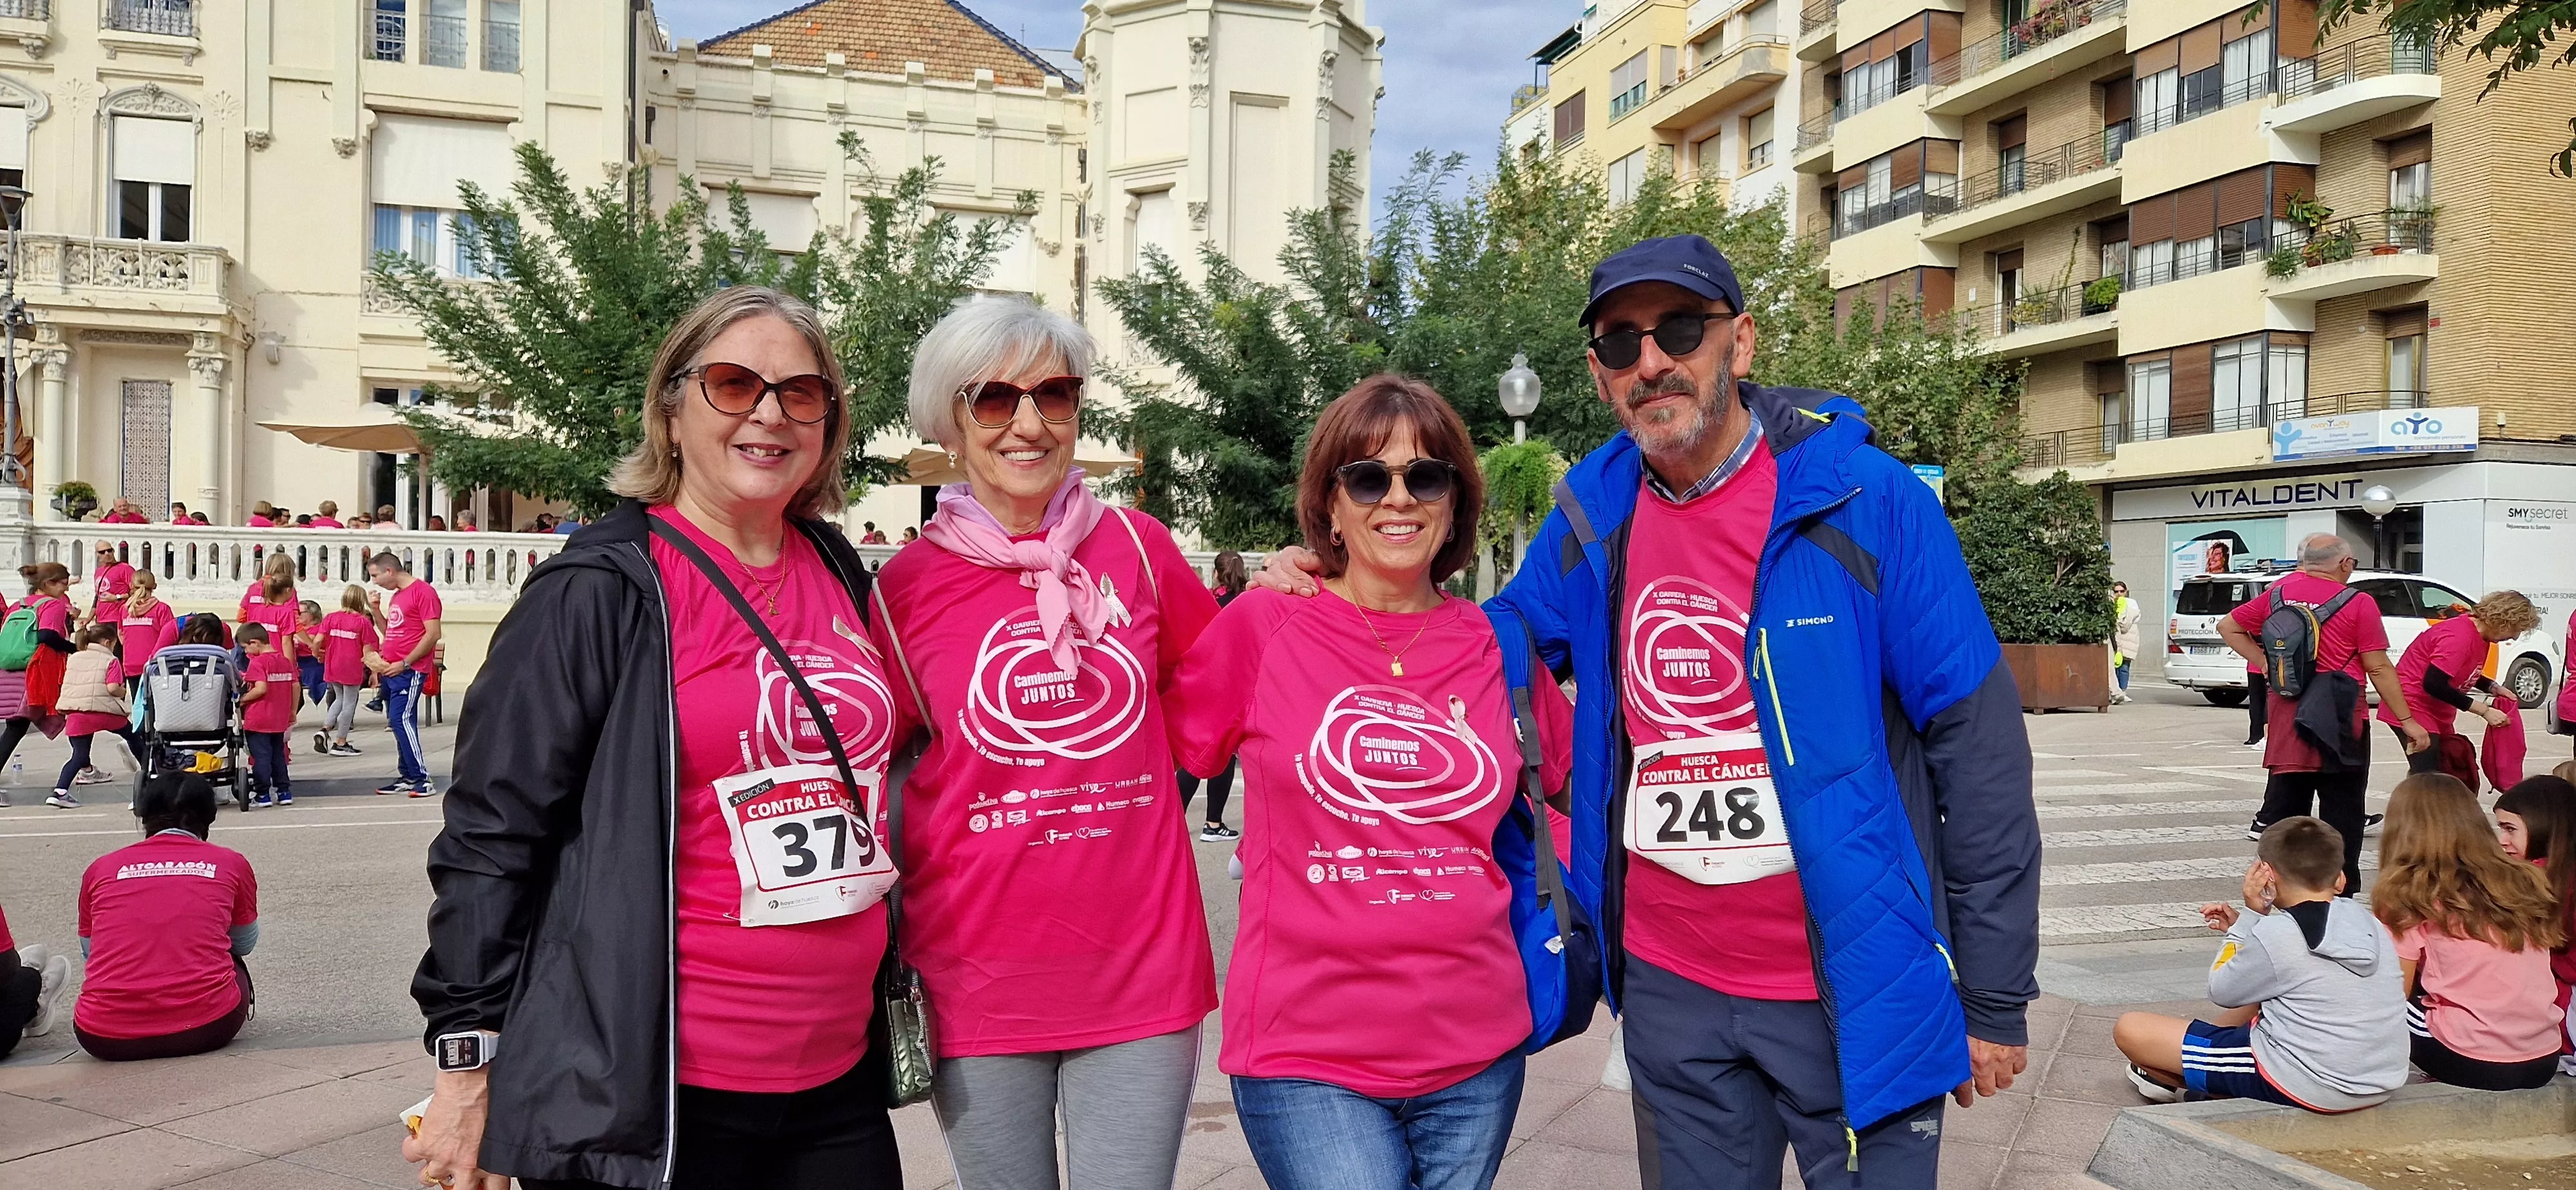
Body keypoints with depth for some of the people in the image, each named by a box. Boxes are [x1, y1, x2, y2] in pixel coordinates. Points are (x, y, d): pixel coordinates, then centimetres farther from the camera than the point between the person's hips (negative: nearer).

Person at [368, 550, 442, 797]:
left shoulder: (423, 592, -10)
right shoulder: (395, 596, 19)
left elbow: (433, 634, -16)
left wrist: (404, 663, -17)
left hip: (409, 670, -9)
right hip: (390, 670, 9)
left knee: (401, 719, -16)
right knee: (399, 722, 11)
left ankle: (422, 779, -16)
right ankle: (406, 777, 17)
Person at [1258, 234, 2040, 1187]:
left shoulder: (1867, 502, -11)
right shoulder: (1591, 520, 1)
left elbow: (1978, 748, -9)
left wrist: (1995, 999, -7)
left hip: (1855, 993, -4)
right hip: (1669, 994, 4)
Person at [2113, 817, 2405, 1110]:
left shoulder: (2276, 934, -18)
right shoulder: (2366, 921, 4)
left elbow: (2223, 992, -2)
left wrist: (2252, 914, -1)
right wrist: (2244, 925, 17)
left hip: (2307, 1086, -9)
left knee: (2129, 1029, -5)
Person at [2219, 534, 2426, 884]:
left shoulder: (2278, 593, 4)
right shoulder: (2357, 603, -9)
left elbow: (2228, 627, 11)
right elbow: (2379, 669, -9)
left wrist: (2267, 665, 8)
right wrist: (2407, 721, -3)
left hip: (2285, 717, 4)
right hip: (2340, 722, -4)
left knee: (2285, 804, 11)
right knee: (2341, 814, 4)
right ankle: (2340, 894, 7)